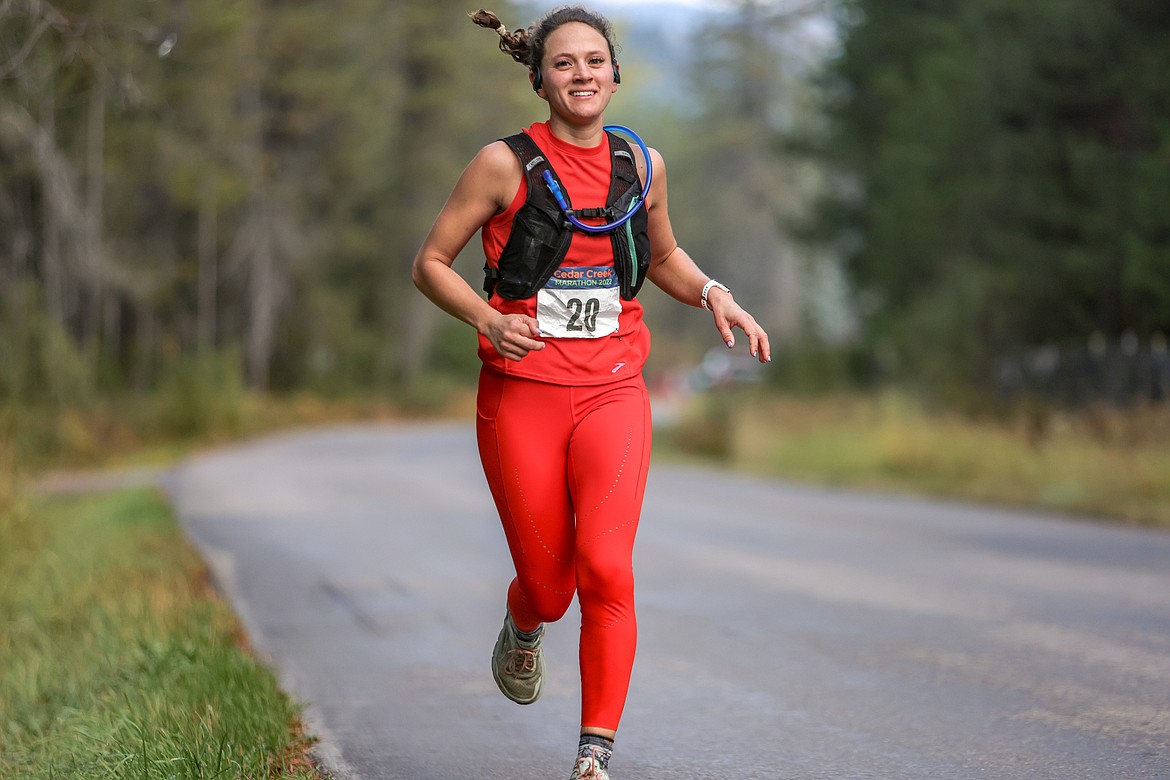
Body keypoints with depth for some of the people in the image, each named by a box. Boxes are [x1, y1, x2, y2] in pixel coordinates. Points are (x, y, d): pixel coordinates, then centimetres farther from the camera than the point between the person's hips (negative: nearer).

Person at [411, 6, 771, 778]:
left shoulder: (642, 165, 5)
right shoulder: (506, 164, -5)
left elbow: (664, 257, 23)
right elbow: (430, 263, 1)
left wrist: (712, 293, 3)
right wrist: (487, 319, -16)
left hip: (613, 395, 2)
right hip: (521, 395, -1)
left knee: (606, 567, -17)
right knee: (547, 582, 5)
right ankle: (523, 627, 44)